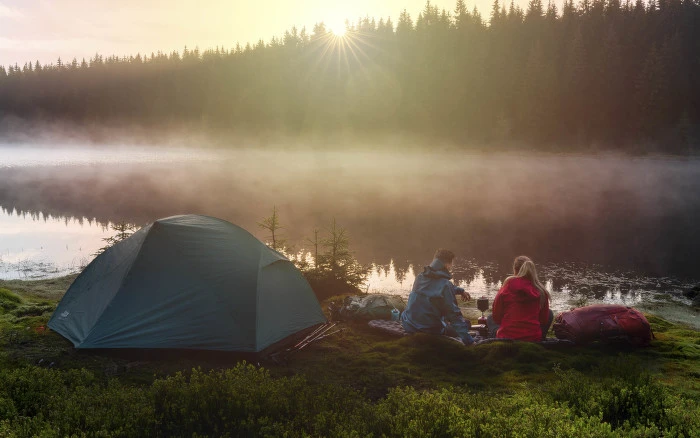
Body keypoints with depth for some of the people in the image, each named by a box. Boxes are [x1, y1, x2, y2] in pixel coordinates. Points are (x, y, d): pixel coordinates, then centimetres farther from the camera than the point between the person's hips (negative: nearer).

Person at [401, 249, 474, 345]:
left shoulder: (420, 277, 1)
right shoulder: (445, 285, -21)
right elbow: (454, 314, -21)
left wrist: (460, 290, 31)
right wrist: (469, 341, -17)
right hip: (429, 329, -7)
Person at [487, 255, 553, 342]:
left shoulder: (506, 288, -7)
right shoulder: (541, 292, -4)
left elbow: (496, 318, 3)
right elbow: (544, 320, 7)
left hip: (506, 338, 2)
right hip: (534, 339, -2)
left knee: (490, 319, 33)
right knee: (549, 314, 26)